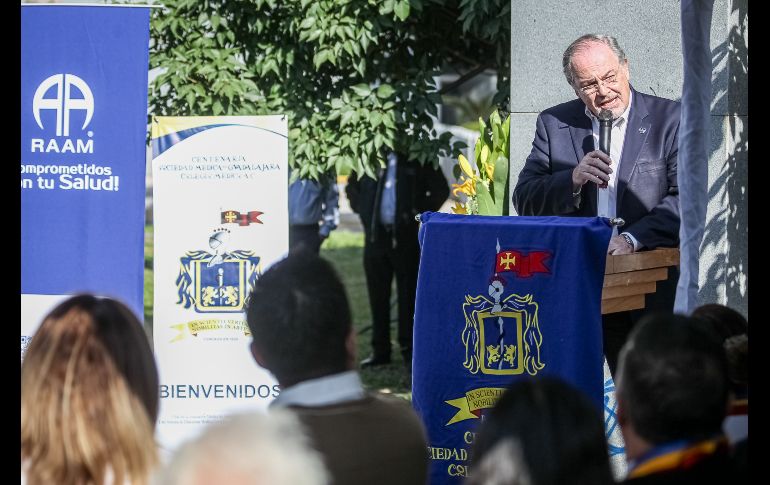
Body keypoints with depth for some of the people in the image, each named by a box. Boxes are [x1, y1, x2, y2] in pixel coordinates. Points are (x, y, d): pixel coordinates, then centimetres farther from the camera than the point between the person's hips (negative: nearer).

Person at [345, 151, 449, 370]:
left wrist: (422, 212, -4)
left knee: (408, 297, 0)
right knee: (377, 296, 7)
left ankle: (409, 351, 5)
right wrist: (361, 208, 6)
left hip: (406, 237, -3)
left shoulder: (417, 159, -1)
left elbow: (440, 190, 3)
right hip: (376, 237, 3)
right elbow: (353, 187, 20)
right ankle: (380, 350, 15)